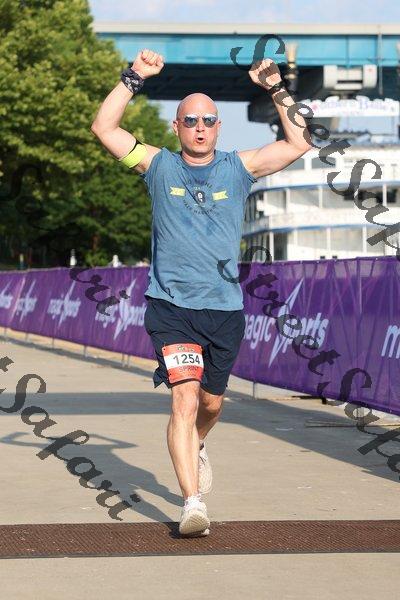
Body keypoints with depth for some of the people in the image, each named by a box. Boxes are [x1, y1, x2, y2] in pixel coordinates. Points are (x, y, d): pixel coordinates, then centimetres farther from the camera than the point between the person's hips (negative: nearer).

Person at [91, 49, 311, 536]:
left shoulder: (238, 170, 7)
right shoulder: (159, 167, 4)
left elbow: (298, 144, 3)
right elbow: (103, 128, -1)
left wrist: (276, 90, -3)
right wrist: (134, 77, -7)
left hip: (225, 308, 3)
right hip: (171, 307, -3)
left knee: (211, 402, 16)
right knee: (185, 399, -17)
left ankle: (195, 448, 50)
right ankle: (192, 504, -20)